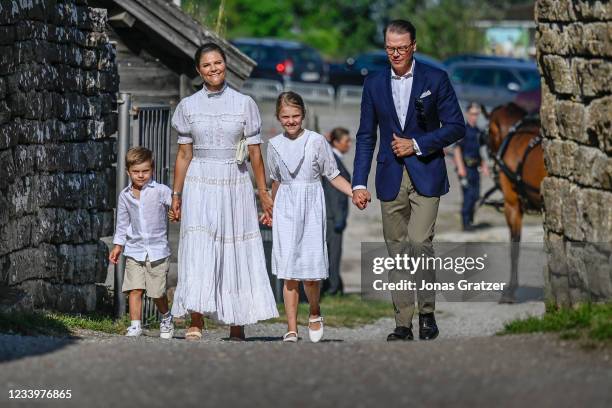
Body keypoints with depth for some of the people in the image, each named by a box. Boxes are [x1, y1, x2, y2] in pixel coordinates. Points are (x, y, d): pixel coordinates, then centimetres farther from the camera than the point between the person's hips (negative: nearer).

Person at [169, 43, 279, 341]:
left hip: (235, 185, 0)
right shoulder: (189, 106, 6)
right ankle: (195, 322, -14)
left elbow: (255, 152, 4)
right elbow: (184, 153, 9)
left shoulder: (244, 104, 3)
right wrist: (176, 194, 7)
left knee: (236, 254, 1)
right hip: (200, 185, 0)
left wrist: (264, 193, 3)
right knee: (198, 250, -11)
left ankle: (237, 326, 7)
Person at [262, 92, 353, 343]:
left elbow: (333, 176, 2)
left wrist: (354, 193, -13)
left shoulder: (316, 141, -3)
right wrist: (269, 211, 28)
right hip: (285, 209, 2)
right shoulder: (275, 145, 7)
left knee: (310, 271, -7)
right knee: (288, 272, -2)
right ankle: (292, 329, 0)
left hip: (311, 207, -2)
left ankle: (314, 313, 21)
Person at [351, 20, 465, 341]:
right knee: (396, 250, 4)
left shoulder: (435, 79, -2)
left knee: (419, 241, -17)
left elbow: (456, 127, -2)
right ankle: (403, 323, 9)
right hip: (391, 178, 3)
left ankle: (427, 312, 0)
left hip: (426, 175, -3)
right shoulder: (374, 83, 7)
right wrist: (359, 183, 1)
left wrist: (417, 144, -11)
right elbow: (366, 137, 9)